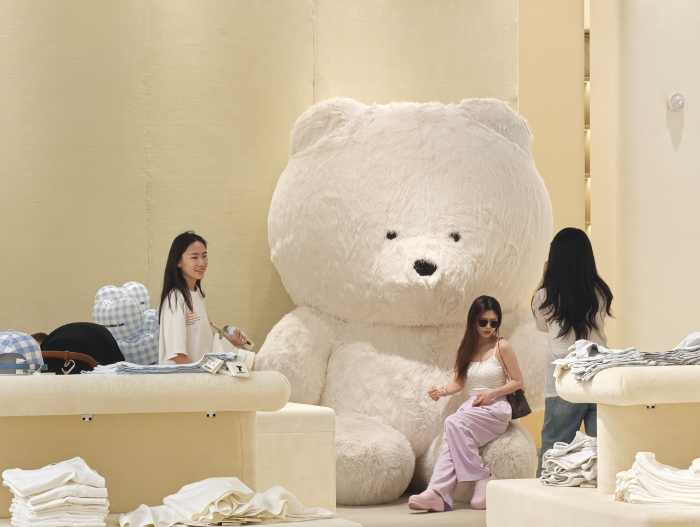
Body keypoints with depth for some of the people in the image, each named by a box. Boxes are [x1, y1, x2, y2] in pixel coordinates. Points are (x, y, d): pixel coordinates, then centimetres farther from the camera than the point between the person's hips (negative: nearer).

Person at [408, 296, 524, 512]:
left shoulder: (502, 347, -1)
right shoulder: (465, 348, 13)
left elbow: (518, 381, 1)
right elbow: (459, 383, 16)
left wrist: (491, 393, -12)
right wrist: (442, 391, -5)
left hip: (495, 408, -4)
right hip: (471, 408, 4)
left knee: (454, 423, -32)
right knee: (452, 442, -27)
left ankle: (482, 478, -27)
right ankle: (438, 495, -40)